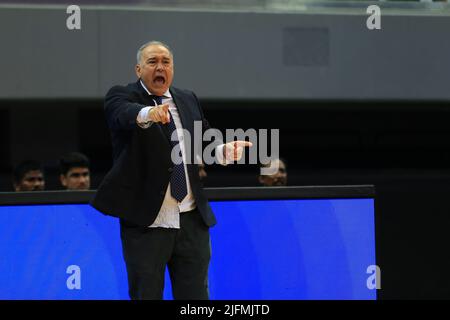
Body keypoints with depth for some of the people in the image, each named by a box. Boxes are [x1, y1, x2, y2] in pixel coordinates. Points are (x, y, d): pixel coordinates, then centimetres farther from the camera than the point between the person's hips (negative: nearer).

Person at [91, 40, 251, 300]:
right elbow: (124, 114, -26)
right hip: (145, 221, -4)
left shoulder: (188, 100, 15)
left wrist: (224, 151, -5)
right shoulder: (121, 96, -2)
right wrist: (148, 113, -48)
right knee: (146, 295, 3)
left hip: (192, 221, 4)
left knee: (195, 295, 7)